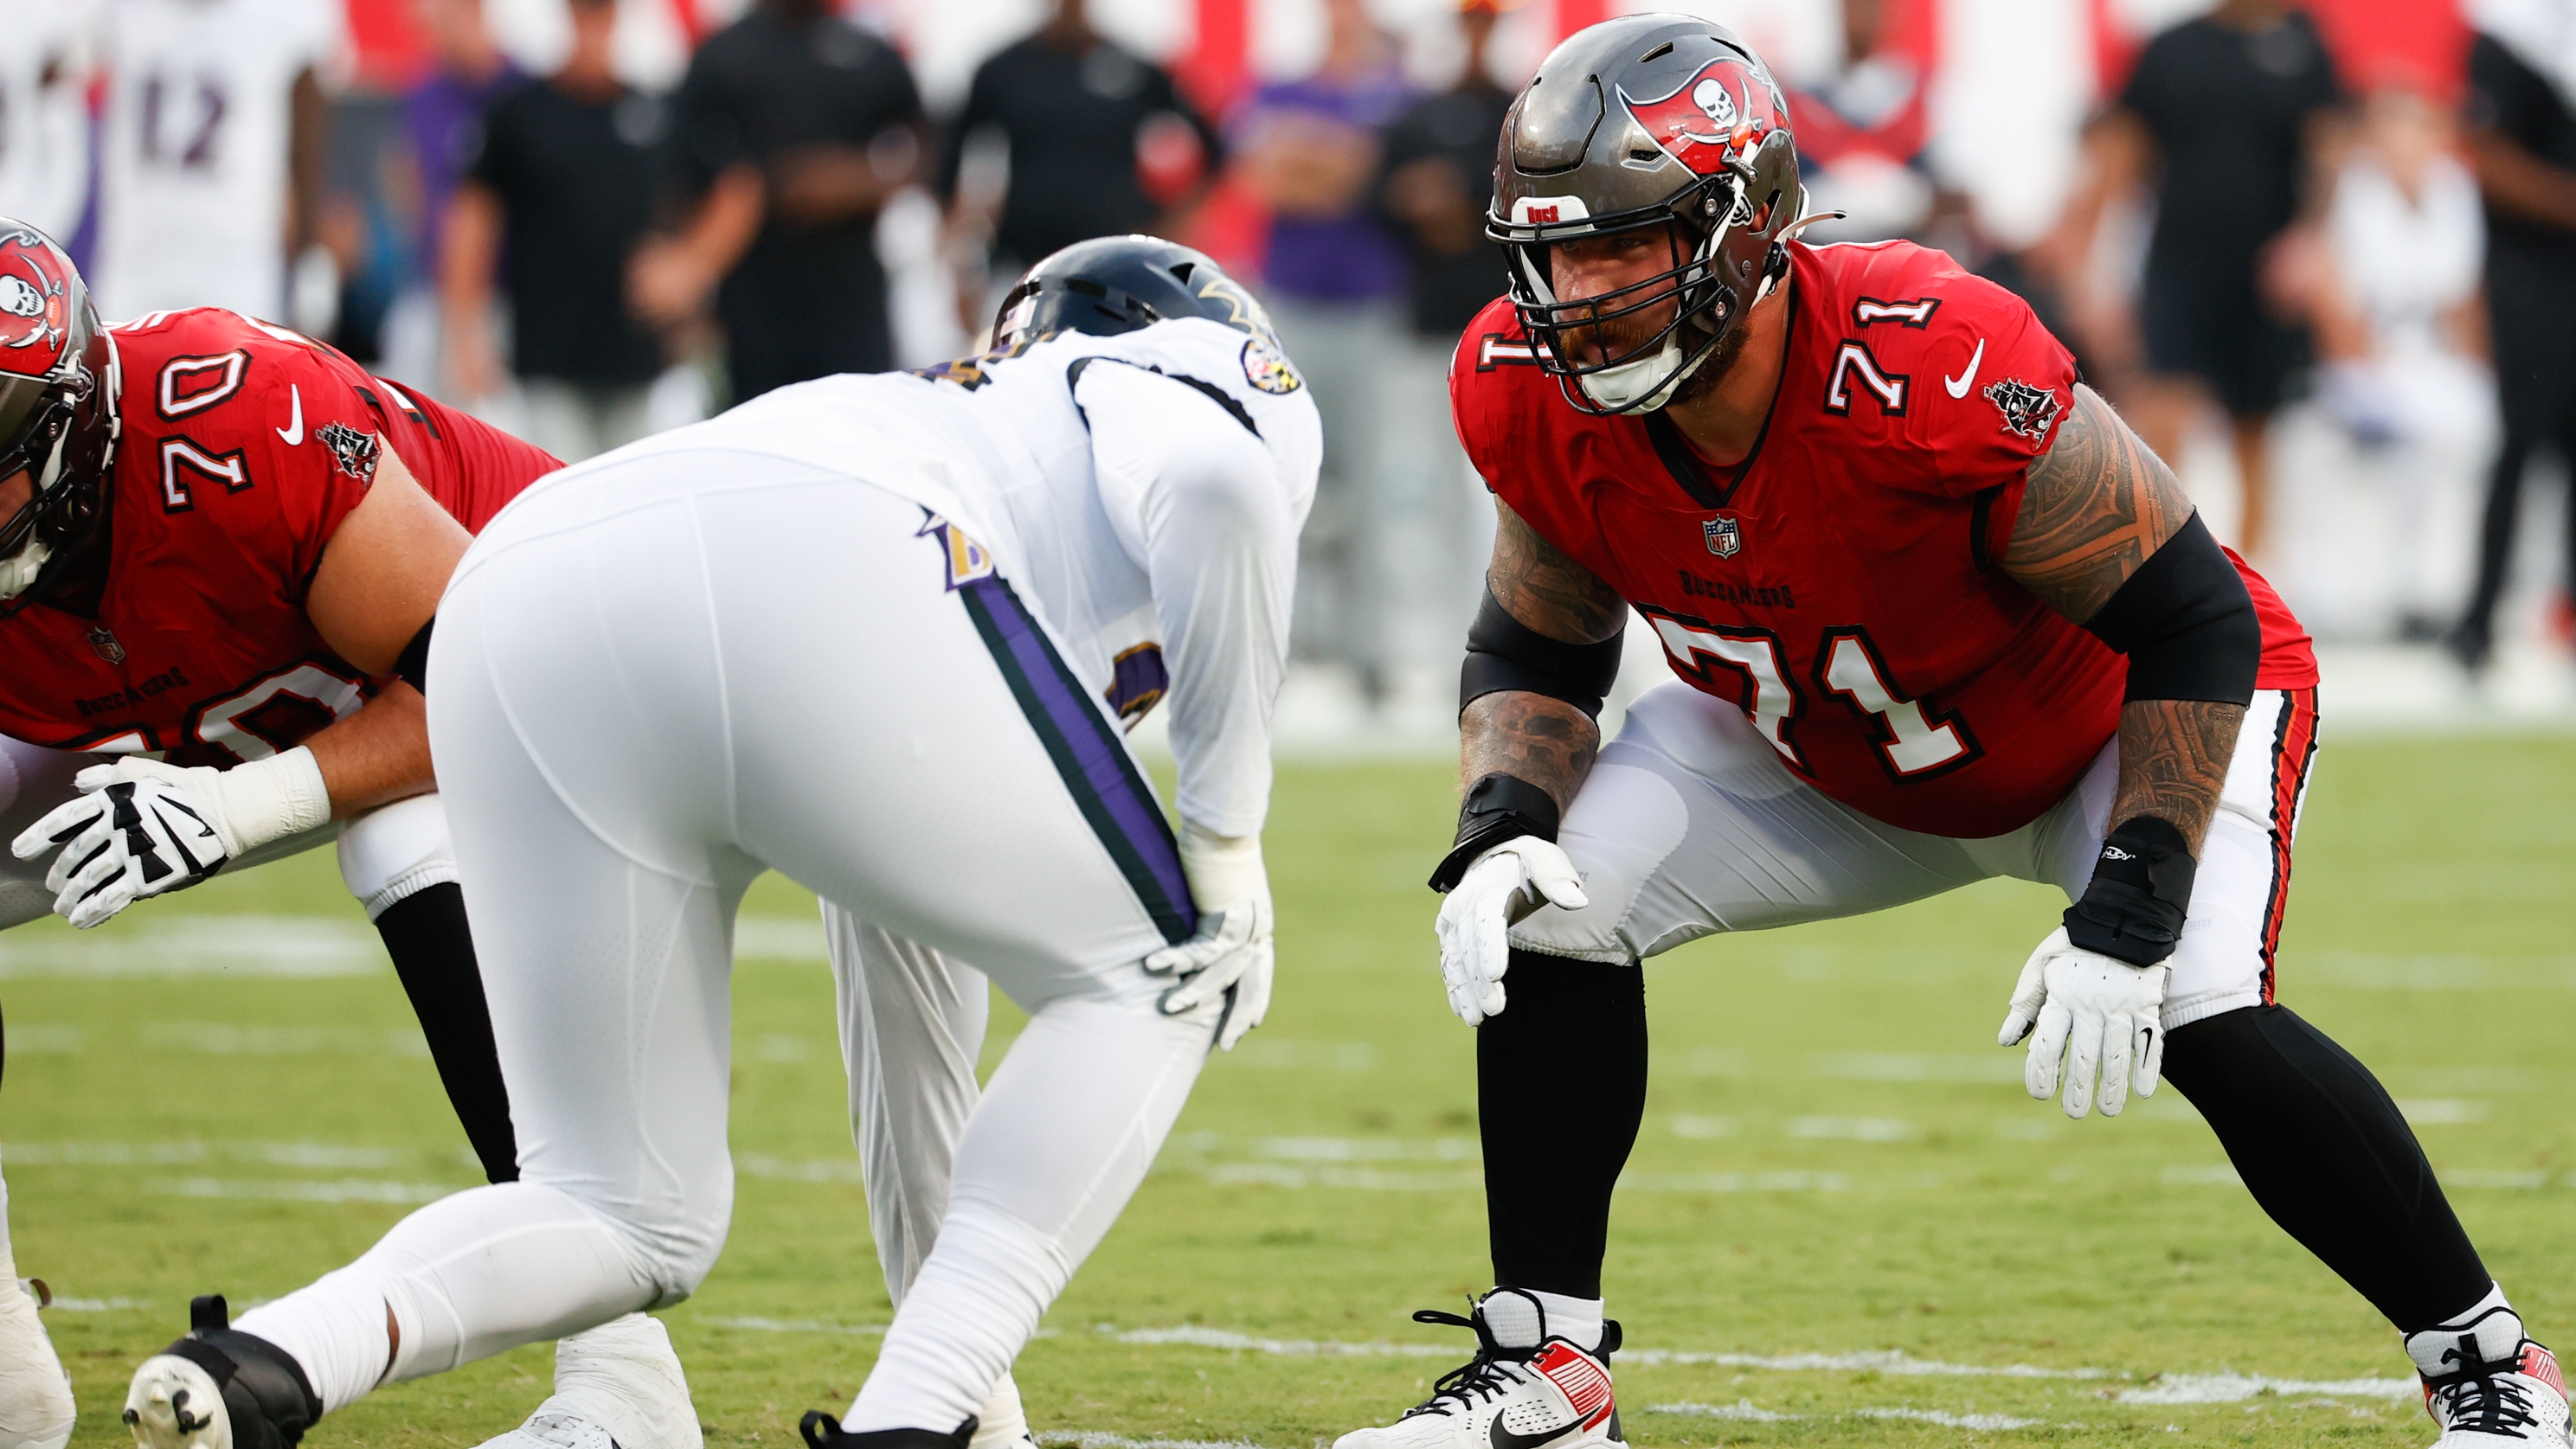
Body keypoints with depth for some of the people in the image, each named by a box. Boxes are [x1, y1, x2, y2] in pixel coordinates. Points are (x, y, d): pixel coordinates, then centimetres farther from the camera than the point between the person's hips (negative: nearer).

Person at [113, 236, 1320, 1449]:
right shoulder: (1227, 387, 30)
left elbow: (907, 994, 47)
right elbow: (1207, 486, 1)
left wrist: (941, 1293, 52)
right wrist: (1229, 838, 8)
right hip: (805, 592, -6)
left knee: (631, 1217, 16)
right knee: (1149, 977, 18)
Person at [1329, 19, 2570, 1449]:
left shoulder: (1933, 371, -41)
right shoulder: (1536, 397, -23)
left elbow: (2195, 626, -31)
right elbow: (1531, 650, -3)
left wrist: (2125, 917, -35)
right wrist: (1501, 832, -23)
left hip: (2126, 719, -5)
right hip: (1820, 755, 5)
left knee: (2203, 1017, -28)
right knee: (1549, 905, -13)